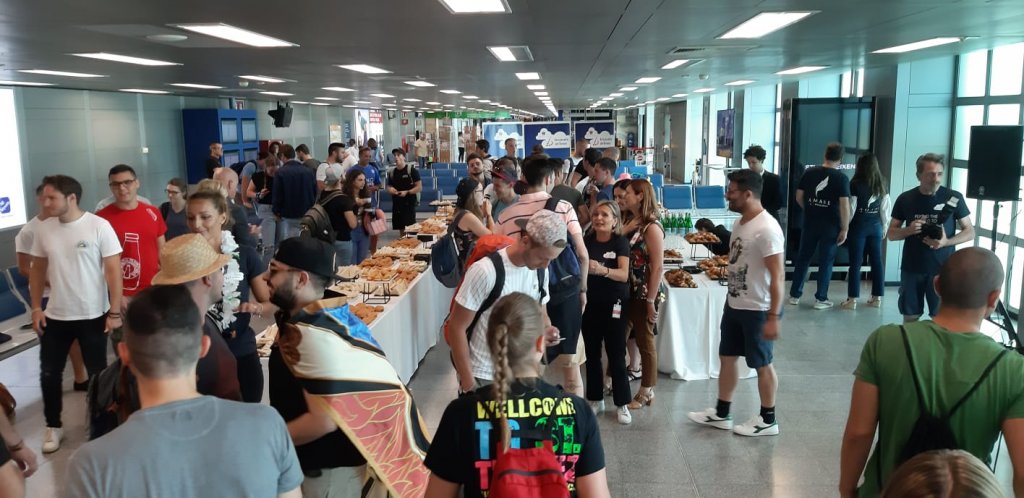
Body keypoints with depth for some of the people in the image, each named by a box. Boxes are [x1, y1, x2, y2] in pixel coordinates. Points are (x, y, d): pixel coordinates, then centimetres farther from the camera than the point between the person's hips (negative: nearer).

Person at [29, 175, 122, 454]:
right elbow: (38, 270, 10)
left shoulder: (99, 226, -13)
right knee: (49, 374, 10)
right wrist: (36, 308, 5)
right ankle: (53, 426, 29)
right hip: (55, 316, 4)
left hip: (93, 315, -4)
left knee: (97, 373, 8)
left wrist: (115, 311, -14)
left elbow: (113, 270, -12)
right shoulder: (44, 229, 0)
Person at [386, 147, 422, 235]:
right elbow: (389, 187, 19)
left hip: (409, 204, -5)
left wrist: (407, 192, -19)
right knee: (401, 228, 10)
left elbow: (419, 187, -8)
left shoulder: (411, 171, -6)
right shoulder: (391, 173, 9)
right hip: (396, 204, 5)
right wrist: (390, 189, -4)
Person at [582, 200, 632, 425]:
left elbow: (624, 274, -19)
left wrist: (602, 270, -35)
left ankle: (622, 404, 11)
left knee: (616, 355, 0)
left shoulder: (620, 242, -7)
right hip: (590, 303, 3)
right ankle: (595, 399, 23)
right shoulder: (586, 241, 1)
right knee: (591, 353, 10)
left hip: (613, 304, -3)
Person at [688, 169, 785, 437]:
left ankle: (768, 420, 23)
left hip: (758, 310, -9)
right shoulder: (739, 223, 6)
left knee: (762, 364, 6)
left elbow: (778, 276, -24)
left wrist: (773, 317, -25)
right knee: (727, 356, 16)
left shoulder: (766, 229, -23)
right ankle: (721, 413, 30)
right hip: (734, 304, 9)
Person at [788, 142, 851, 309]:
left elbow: (799, 197, 5)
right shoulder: (841, 178, -9)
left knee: (803, 258, 12)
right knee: (826, 261, 6)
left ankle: (794, 295, 17)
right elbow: (844, 205, -14)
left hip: (810, 223, 3)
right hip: (830, 225, -3)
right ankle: (820, 299, 11)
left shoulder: (809, 172, 0)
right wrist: (844, 229, -8)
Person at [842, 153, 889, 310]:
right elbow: (885, 208, 6)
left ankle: (852, 299, -1)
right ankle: (877, 298, 16)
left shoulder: (855, 184, -10)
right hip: (875, 226, 4)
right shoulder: (881, 184, 3)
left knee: (855, 262, -2)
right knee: (877, 261, 10)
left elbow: (851, 208, -10)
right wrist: (883, 225, 16)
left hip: (859, 226, -4)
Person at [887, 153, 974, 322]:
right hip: (911, 269, 2)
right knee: (910, 318, 9)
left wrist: (946, 242, -18)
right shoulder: (905, 199, 1)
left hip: (942, 269, -2)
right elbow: (891, 234, 7)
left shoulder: (954, 198, -4)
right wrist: (909, 230, -15)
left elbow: (970, 232, 1)